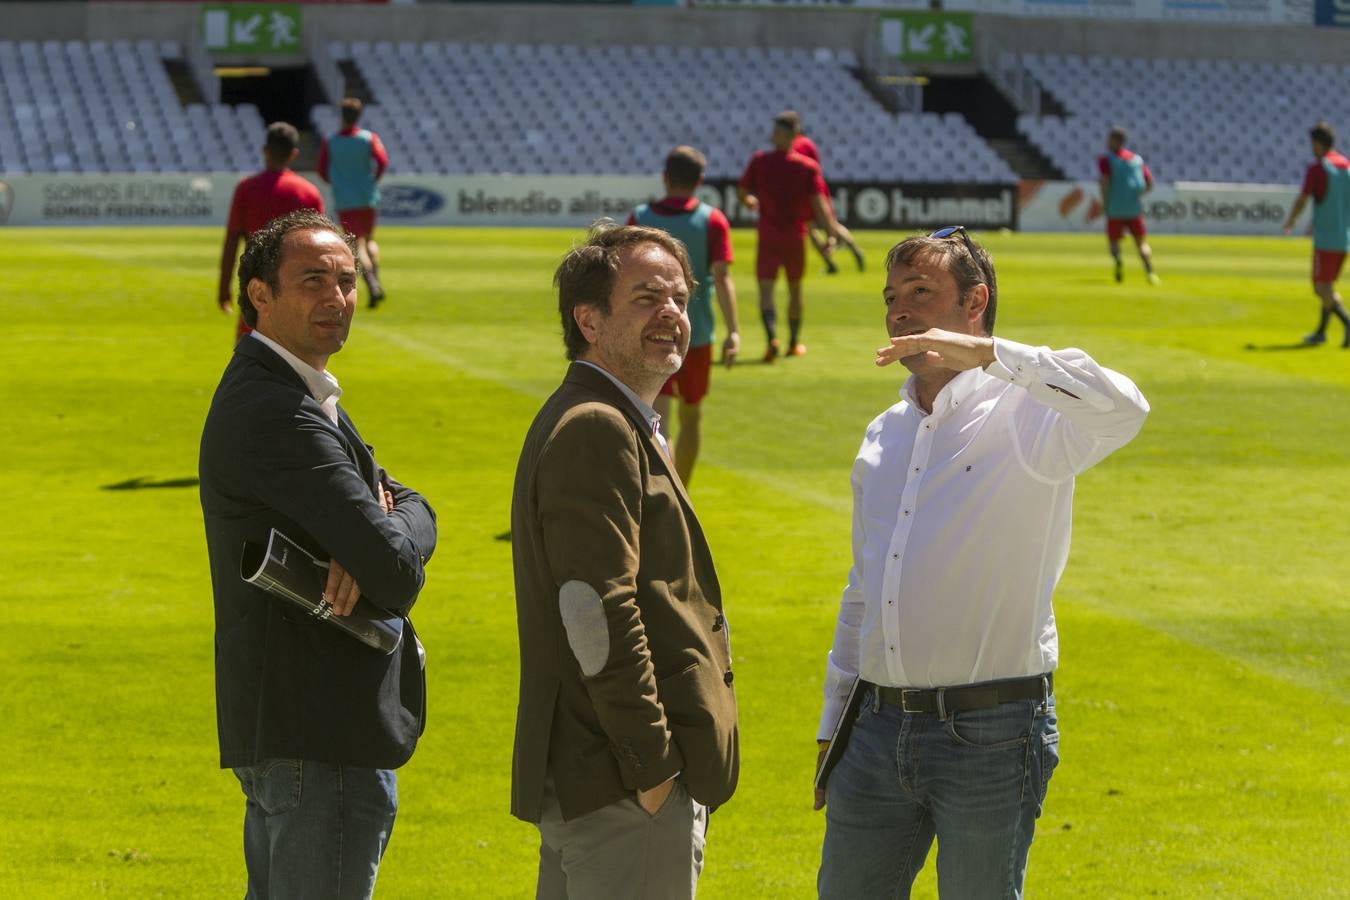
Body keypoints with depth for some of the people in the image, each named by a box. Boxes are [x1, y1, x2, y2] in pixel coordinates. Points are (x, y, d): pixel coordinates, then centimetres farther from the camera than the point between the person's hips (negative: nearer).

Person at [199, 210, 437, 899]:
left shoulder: (298, 397, 16)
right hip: (320, 735, -11)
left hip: (285, 731, 11)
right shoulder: (274, 413, -18)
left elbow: (414, 509, 10)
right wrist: (385, 553, 1)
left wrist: (372, 545, -13)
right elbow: (397, 576, -23)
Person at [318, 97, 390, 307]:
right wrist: (374, 180, 2)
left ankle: (372, 286, -25)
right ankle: (376, 280, 6)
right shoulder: (369, 138, -2)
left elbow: (322, 170, -3)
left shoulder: (330, 143, -1)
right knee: (369, 240, 22)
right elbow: (382, 161, -14)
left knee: (358, 245, -6)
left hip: (345, 201, -2)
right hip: (368, 198, 2)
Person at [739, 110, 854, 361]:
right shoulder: (808, 167, -6)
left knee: (766, 289, -5)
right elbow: (819, 202, -14)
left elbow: (741, 192, 1)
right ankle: (794, 343, 31)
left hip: (768, 235, -2)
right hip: (796, 236, 2)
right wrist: (834, 228, -5)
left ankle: (772, 337, -29)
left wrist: (750, 202, 24)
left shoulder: (759, 161, -5)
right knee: (795, 289, 19)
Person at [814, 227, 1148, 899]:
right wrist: (832, 725, 21)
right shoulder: (884, 437, 15)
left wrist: (986, 352, -30)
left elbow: (1122, 410, -30)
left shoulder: (1023, 415, -7)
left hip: (990, 735, -6)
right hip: (878, 729, 6)